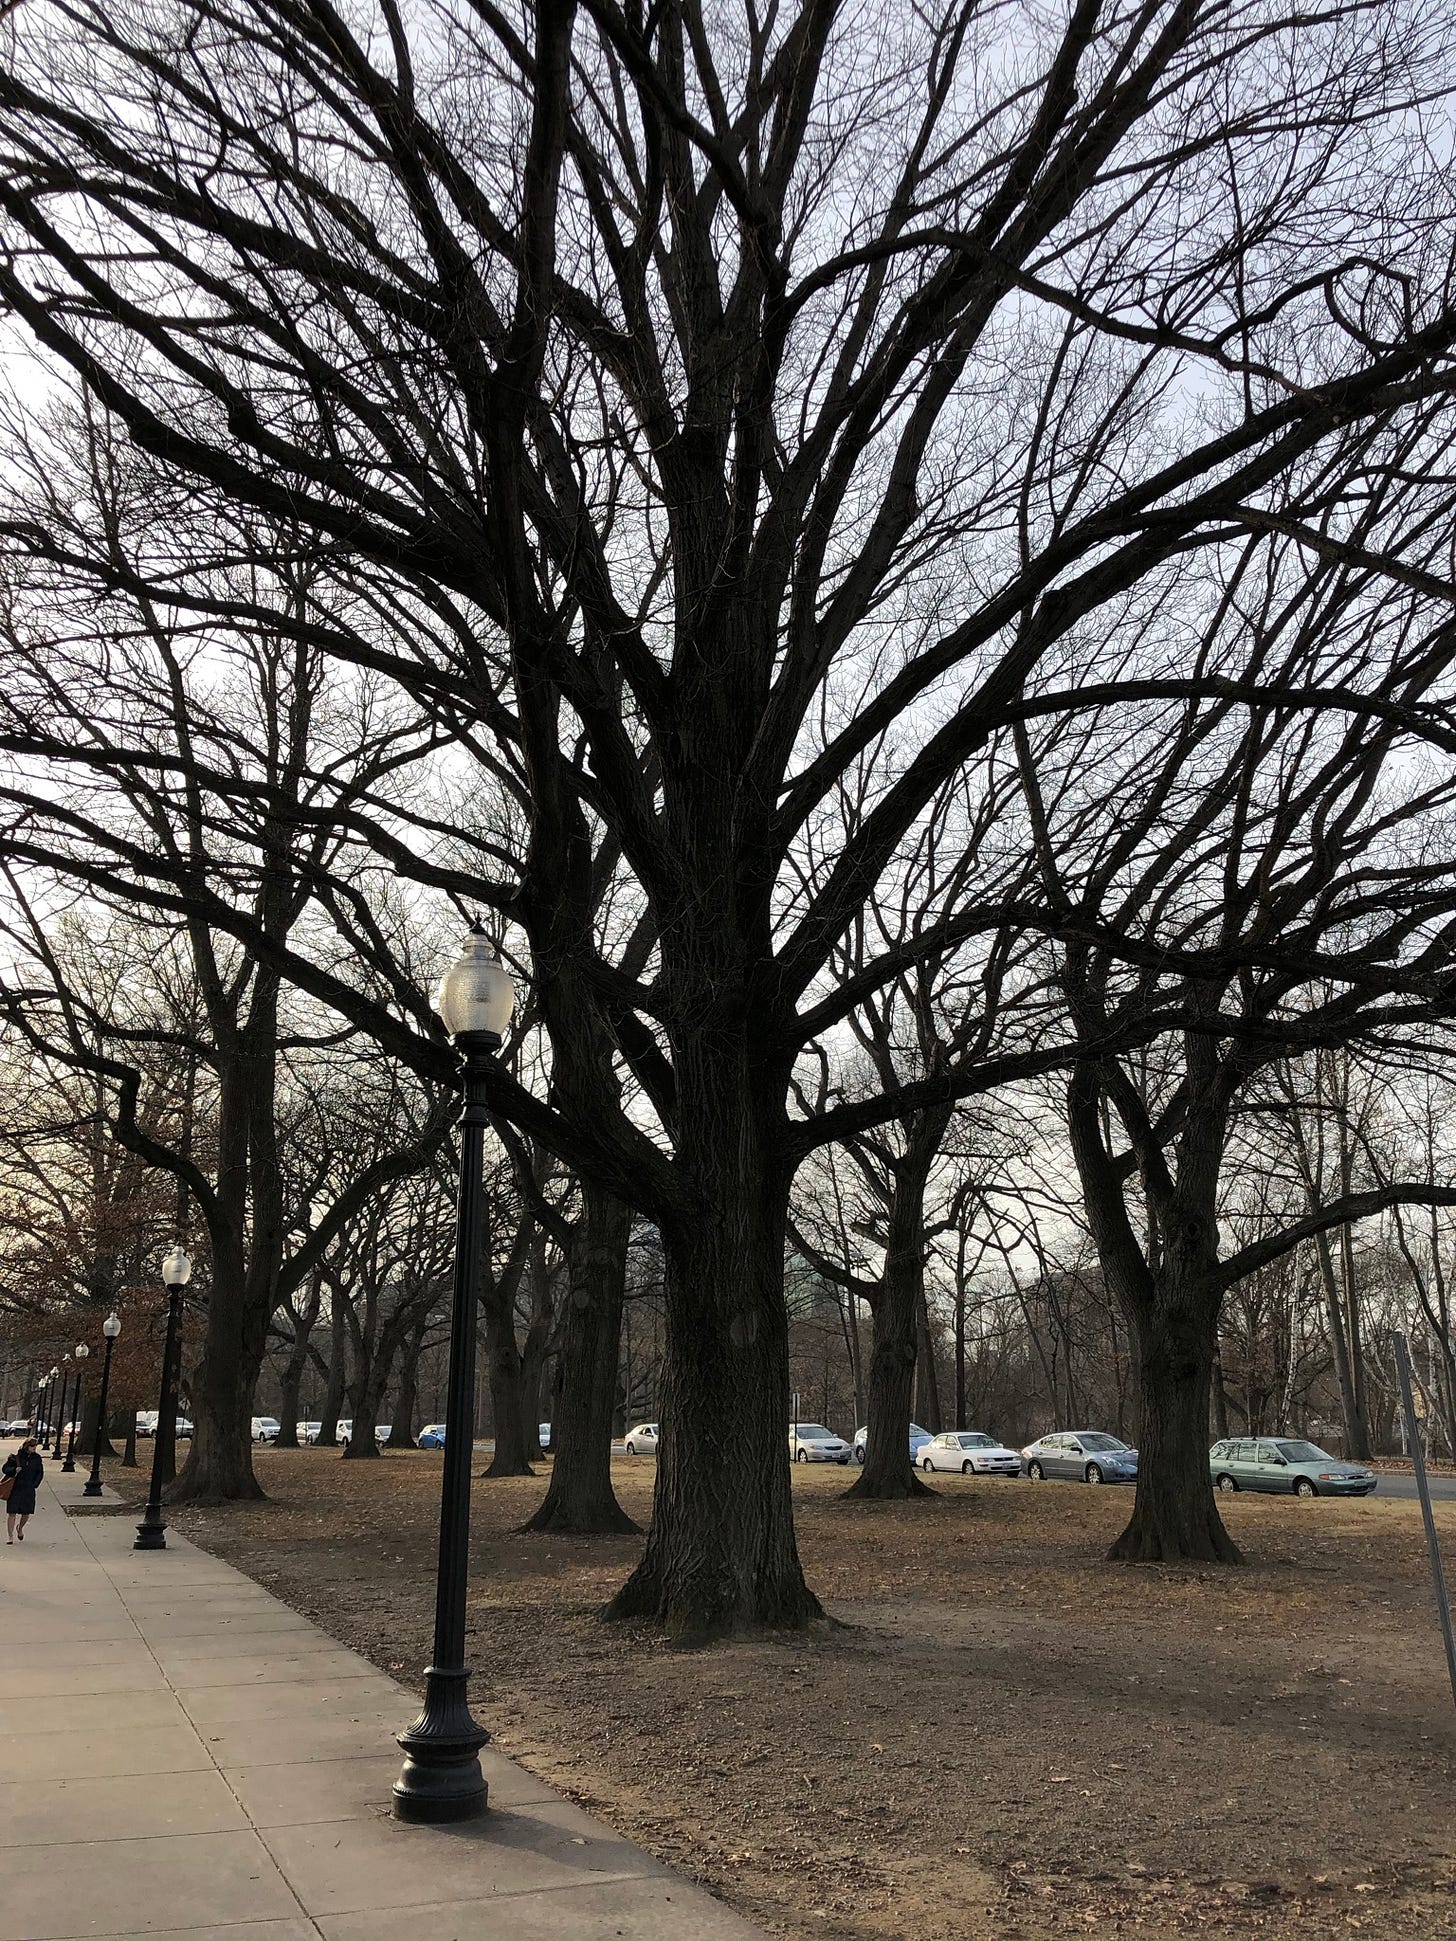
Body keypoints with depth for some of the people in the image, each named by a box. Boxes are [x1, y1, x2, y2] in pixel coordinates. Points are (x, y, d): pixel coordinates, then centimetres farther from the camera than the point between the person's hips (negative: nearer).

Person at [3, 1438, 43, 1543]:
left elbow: (40, 1472, 13)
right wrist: (14, 1470, -19)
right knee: (12, 1513, -4)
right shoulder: (15, 1457, -4)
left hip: (29, 1490, 3)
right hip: (15, 1488, -2)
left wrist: (34, 1484, 3)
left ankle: (20, 1528, 36)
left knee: (27, 1513, 5)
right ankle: (10, 1536, 8)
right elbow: (5, 1469, -1)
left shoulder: (37, 1458, 5)